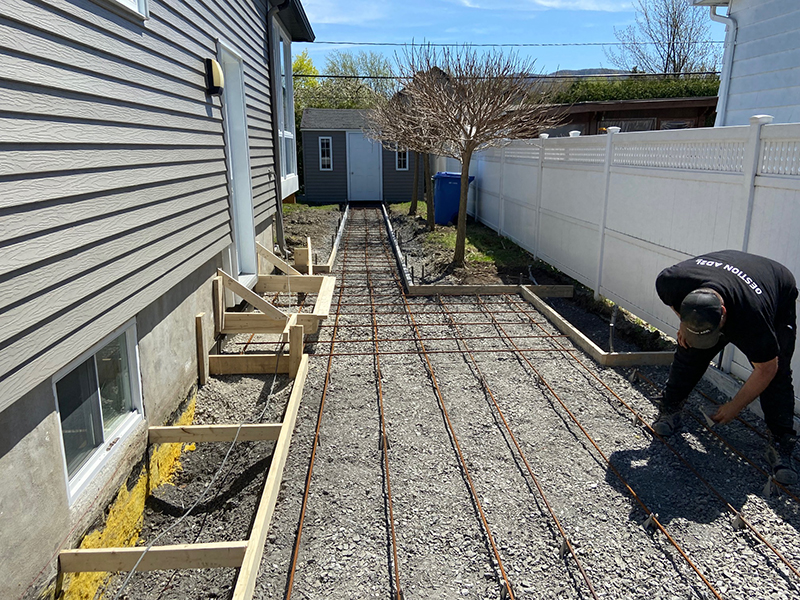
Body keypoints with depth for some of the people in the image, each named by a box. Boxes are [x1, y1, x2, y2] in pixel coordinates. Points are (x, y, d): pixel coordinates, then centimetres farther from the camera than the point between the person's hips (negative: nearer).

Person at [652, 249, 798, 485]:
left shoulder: (752, 318, -45)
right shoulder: (670, 282, -38)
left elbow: (766, 370, -27)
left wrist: (735, 407, -19)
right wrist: (684, 325, -10)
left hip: (777, 303, -3)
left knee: (778, 375, -16)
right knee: (689, 353, -7)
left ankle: (780, 445, -8)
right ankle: (669, 410, 9)